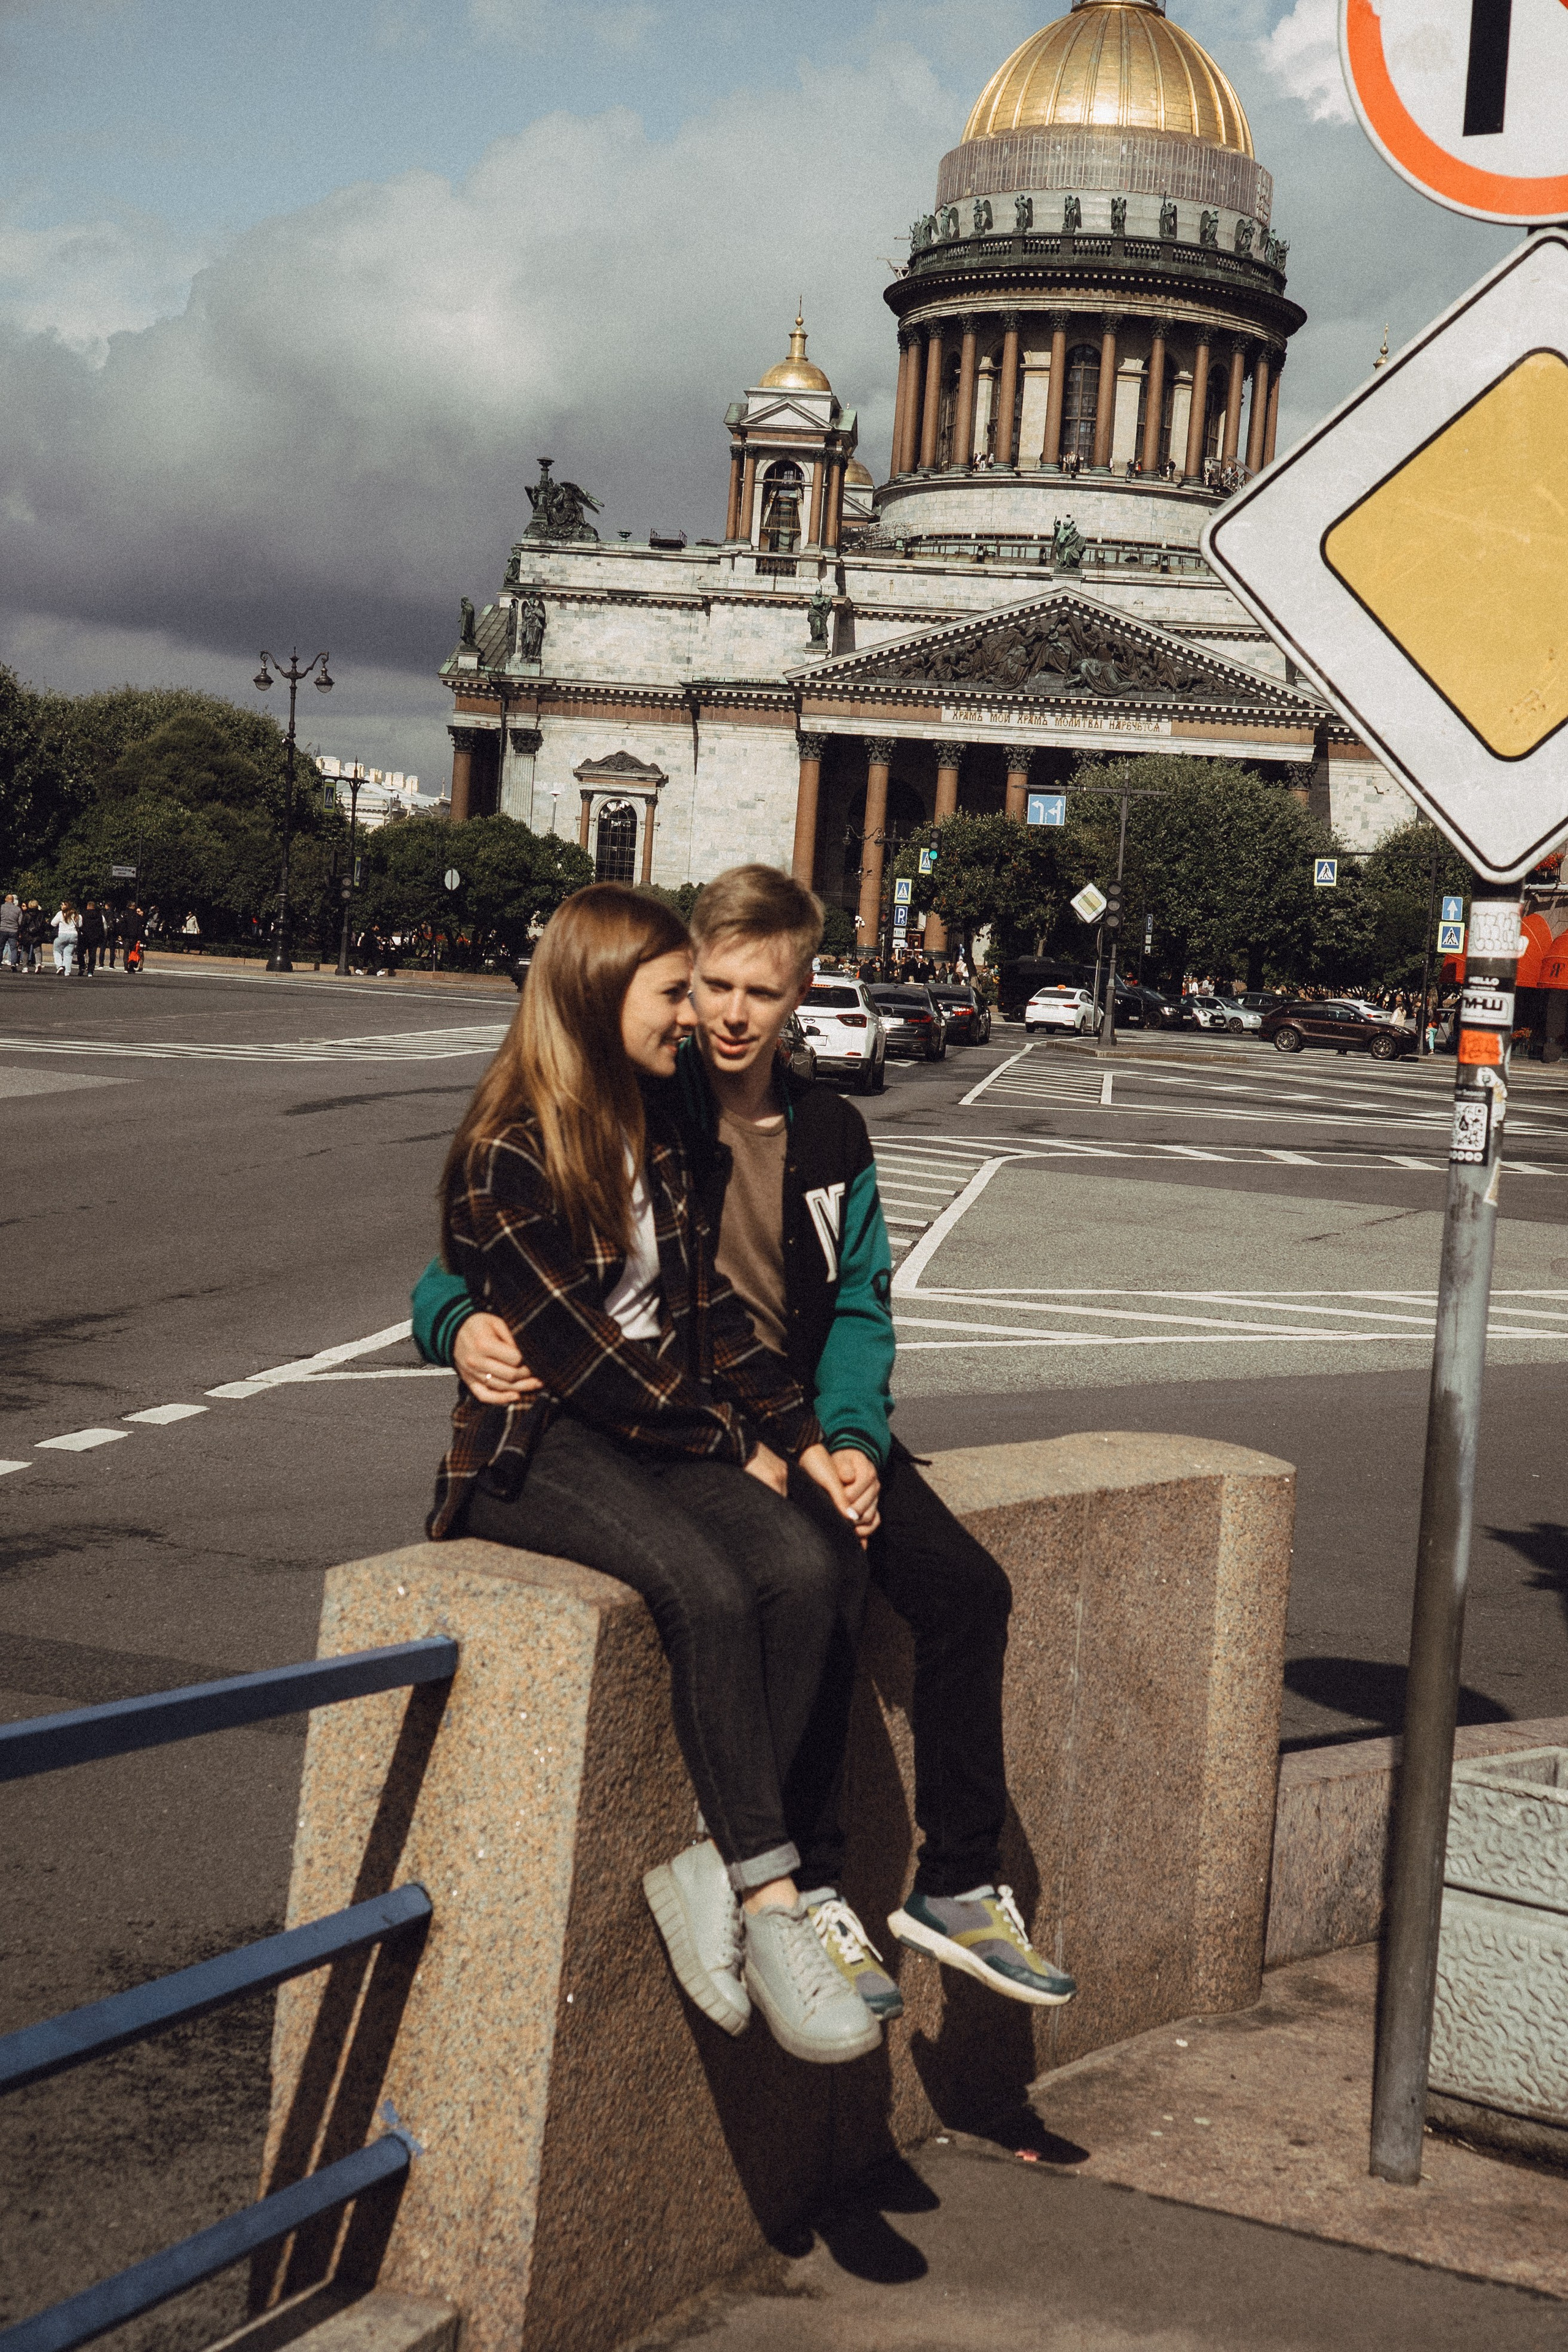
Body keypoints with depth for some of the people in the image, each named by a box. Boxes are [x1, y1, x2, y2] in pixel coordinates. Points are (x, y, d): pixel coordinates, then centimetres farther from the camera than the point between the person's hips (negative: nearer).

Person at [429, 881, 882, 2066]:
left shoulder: (657, 1130, 13)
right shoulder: (507, 1156, -12)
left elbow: (708, 1308, 12)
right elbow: (585, 1354, -15)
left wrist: (808, 1441, 1)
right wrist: (739, 1449, -9)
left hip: (666, 1425, 7)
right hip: (536, 1441, -7)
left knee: (807, 1565, -23)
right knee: (707, 1586, -33)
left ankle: (708, 1865, -18)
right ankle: (770, 1901, -25)